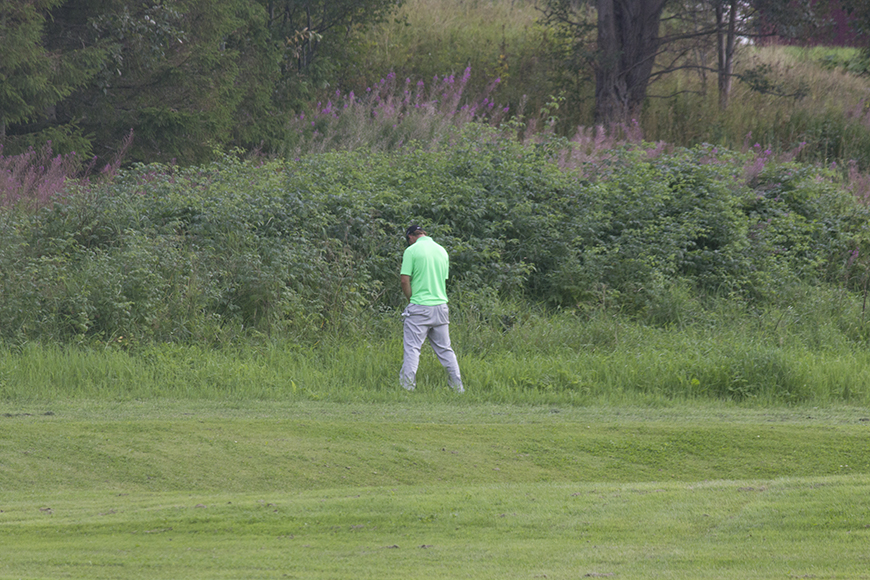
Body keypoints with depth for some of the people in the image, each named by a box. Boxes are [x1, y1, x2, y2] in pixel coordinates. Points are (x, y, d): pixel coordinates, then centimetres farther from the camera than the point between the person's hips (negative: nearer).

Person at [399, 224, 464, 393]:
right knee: (444, 348, 12)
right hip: (441, 305, 5)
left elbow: (405, 280, -10)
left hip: (419, 308, -5)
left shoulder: (412, 251, -6)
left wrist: (410, 298, 6)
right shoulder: (442, 251, 12)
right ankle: (457, 386, 13)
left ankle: (408, 384, -12)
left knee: (412, 347, -4)